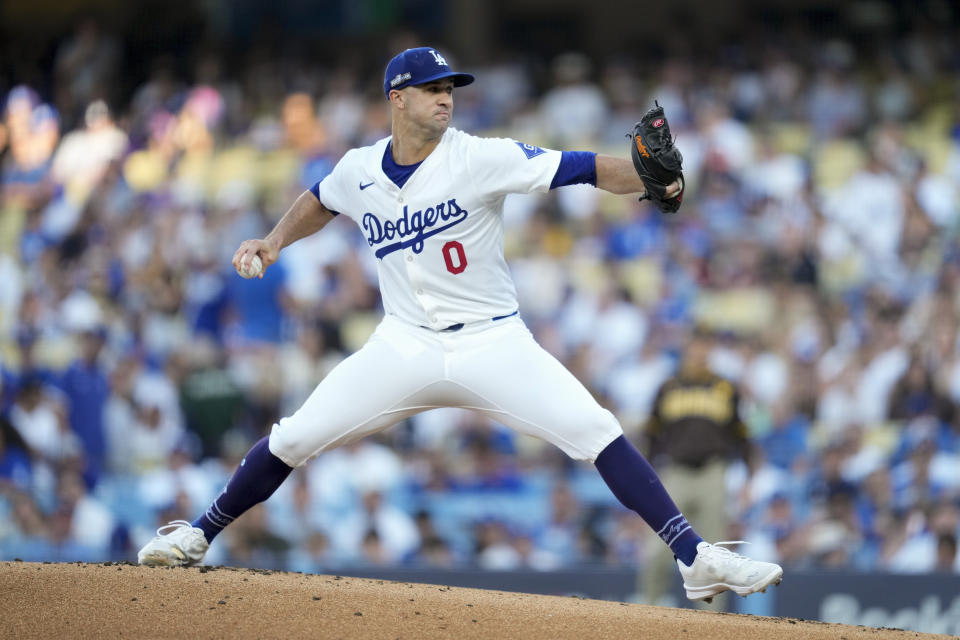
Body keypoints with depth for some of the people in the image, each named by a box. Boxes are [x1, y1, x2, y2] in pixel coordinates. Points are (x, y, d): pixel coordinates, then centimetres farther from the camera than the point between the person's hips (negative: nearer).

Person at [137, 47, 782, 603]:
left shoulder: (481, 159, -13)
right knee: (293, 439, -2)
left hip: (493, 343, -3)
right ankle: (199, 535, 20)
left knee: (595, 432, -20)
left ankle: (697, 559, -17)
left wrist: (650, 179, -39)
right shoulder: (359, 171, -1)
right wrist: (274, 241, 9)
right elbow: (320, 201, 24)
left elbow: (582, 168, -23)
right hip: (405, 346, 3)